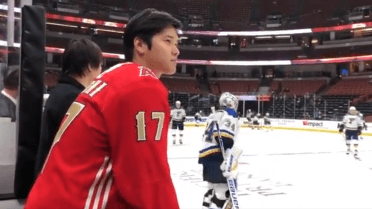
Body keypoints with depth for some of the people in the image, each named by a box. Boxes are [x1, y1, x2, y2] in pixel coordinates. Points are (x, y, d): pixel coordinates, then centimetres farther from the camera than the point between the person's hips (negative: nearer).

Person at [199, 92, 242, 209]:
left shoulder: (215, 115, 23)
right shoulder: (230, 114, -5)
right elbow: (225, 138, -20)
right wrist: (230, 161, -27)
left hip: (207, 155, 10)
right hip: (216, 157, -10)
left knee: (214, 188, 19)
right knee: (225, 189, -12)